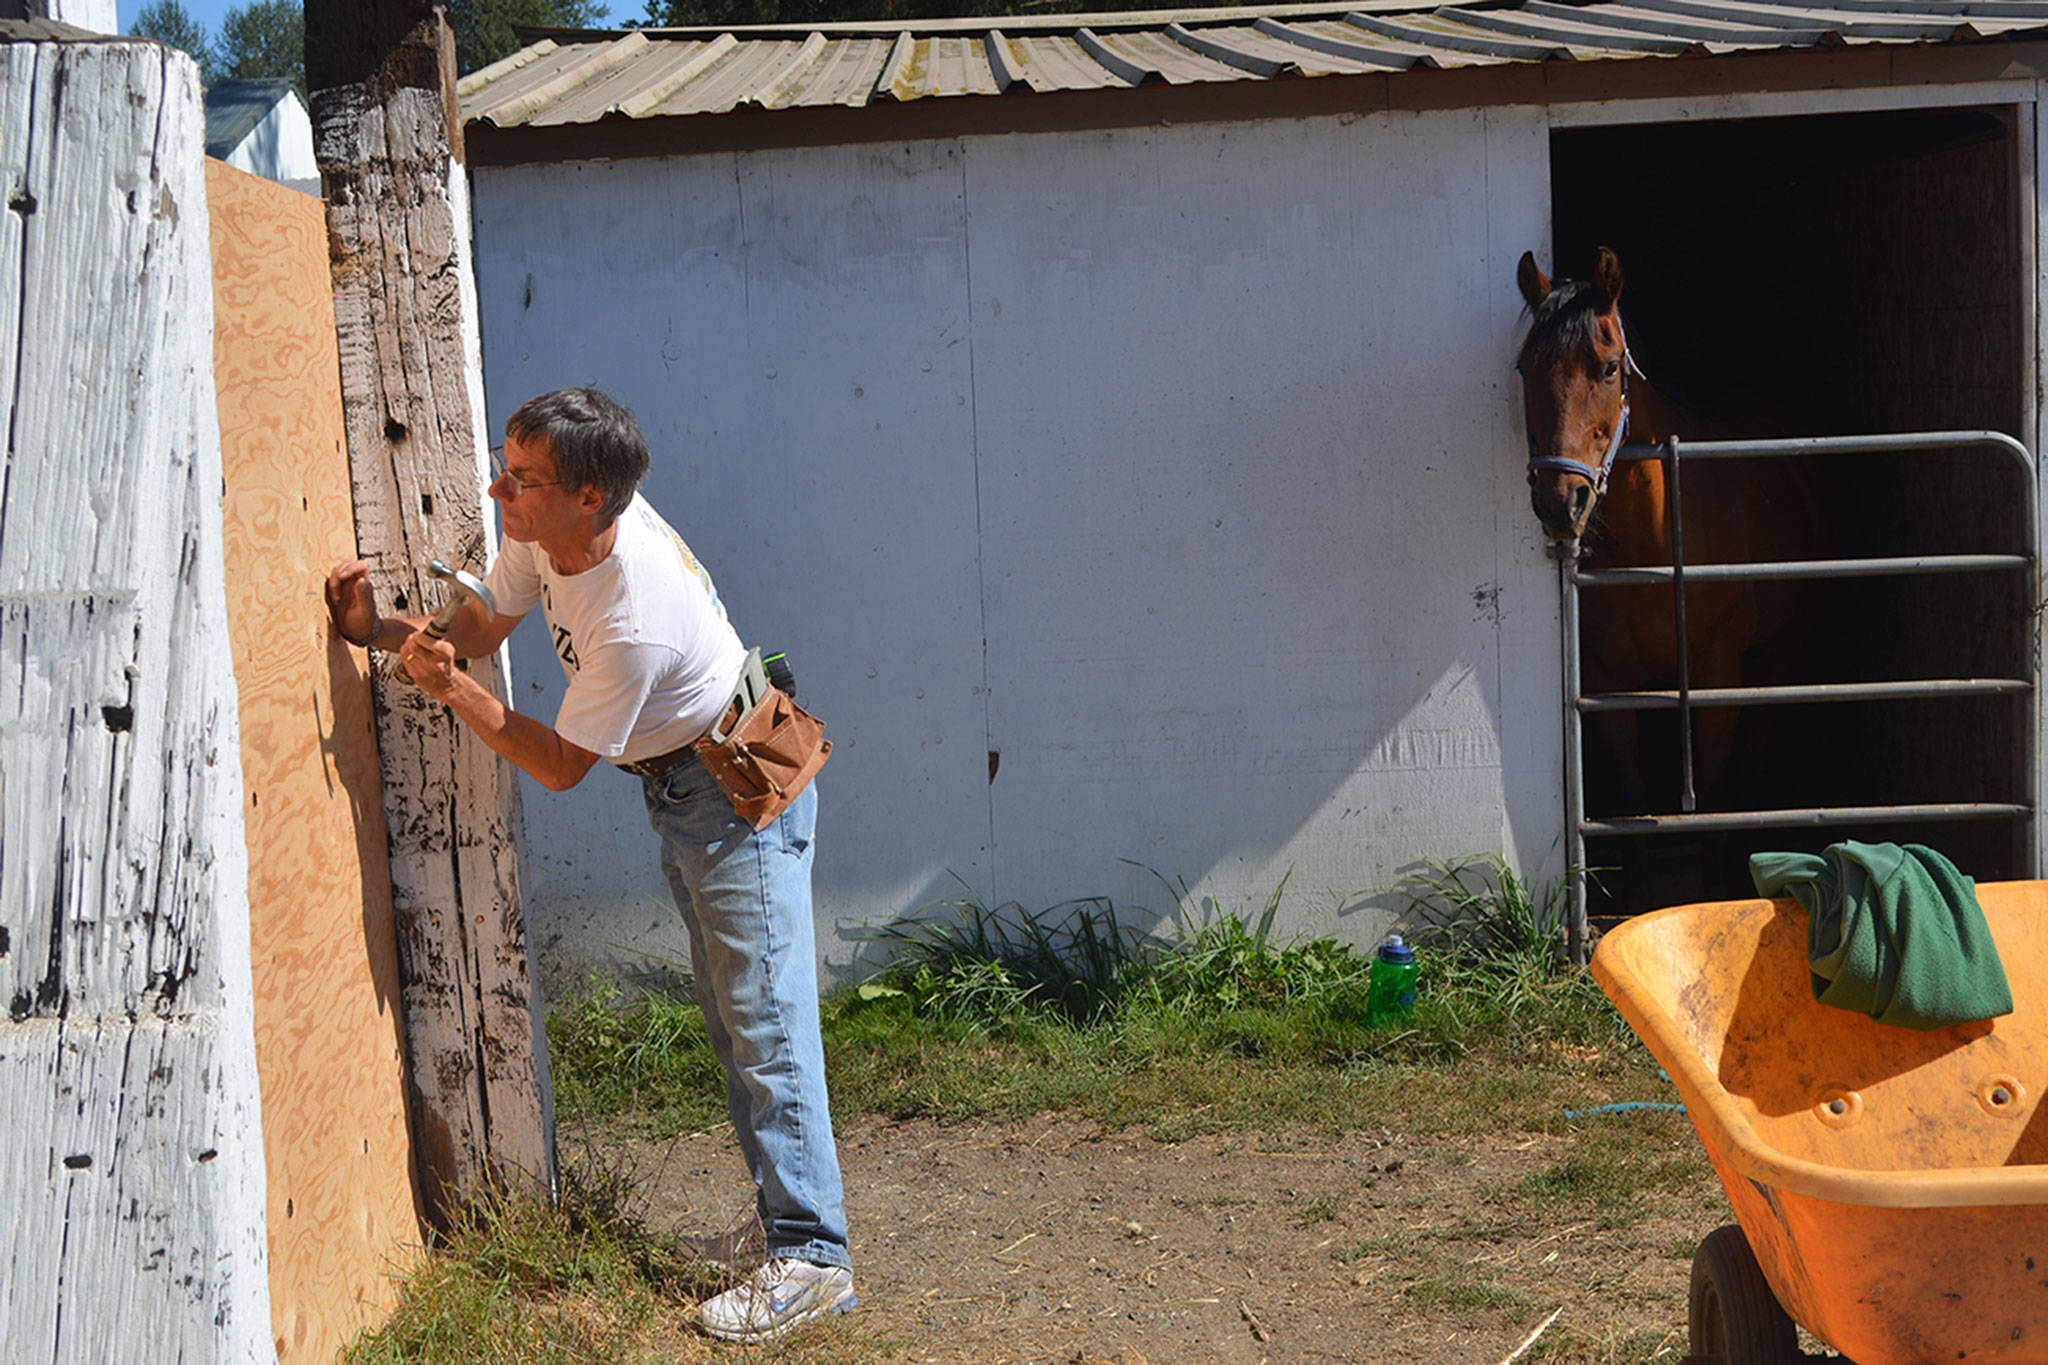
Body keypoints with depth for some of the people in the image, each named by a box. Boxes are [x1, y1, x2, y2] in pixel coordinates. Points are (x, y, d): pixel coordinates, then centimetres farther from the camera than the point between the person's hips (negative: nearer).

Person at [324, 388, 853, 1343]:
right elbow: (477, 628, 4)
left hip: (738, 794, -10)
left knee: (764, 1018, -10)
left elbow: (560, 764, -24)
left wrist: (451, 689, -24)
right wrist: (377, 632, -11)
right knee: (729, 1015, 15)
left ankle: (811, 1255, -4)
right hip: (678, 789, 10)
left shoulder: (638, 622, -36)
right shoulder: (548, 533, -11)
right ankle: (783, 1217, 27)